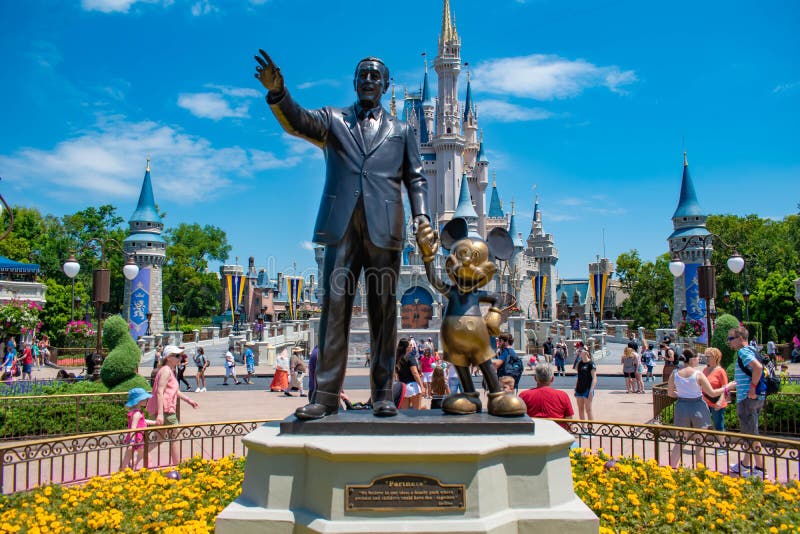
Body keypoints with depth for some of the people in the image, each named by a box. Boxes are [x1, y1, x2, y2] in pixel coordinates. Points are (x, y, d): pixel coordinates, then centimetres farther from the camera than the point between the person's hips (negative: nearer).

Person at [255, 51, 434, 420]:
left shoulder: (401, 131, 20)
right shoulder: (333, 120, 18)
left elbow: (416, 179, 15)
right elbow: (297, 122, -1)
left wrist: (421, 216, -2)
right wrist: (277, 93, -21)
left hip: (384, 229, 1)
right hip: (342, 227, 0)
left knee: (383, 311, 1)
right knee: (335, 306, -4)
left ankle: (382, 394, 6)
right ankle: (326, 394, -1)